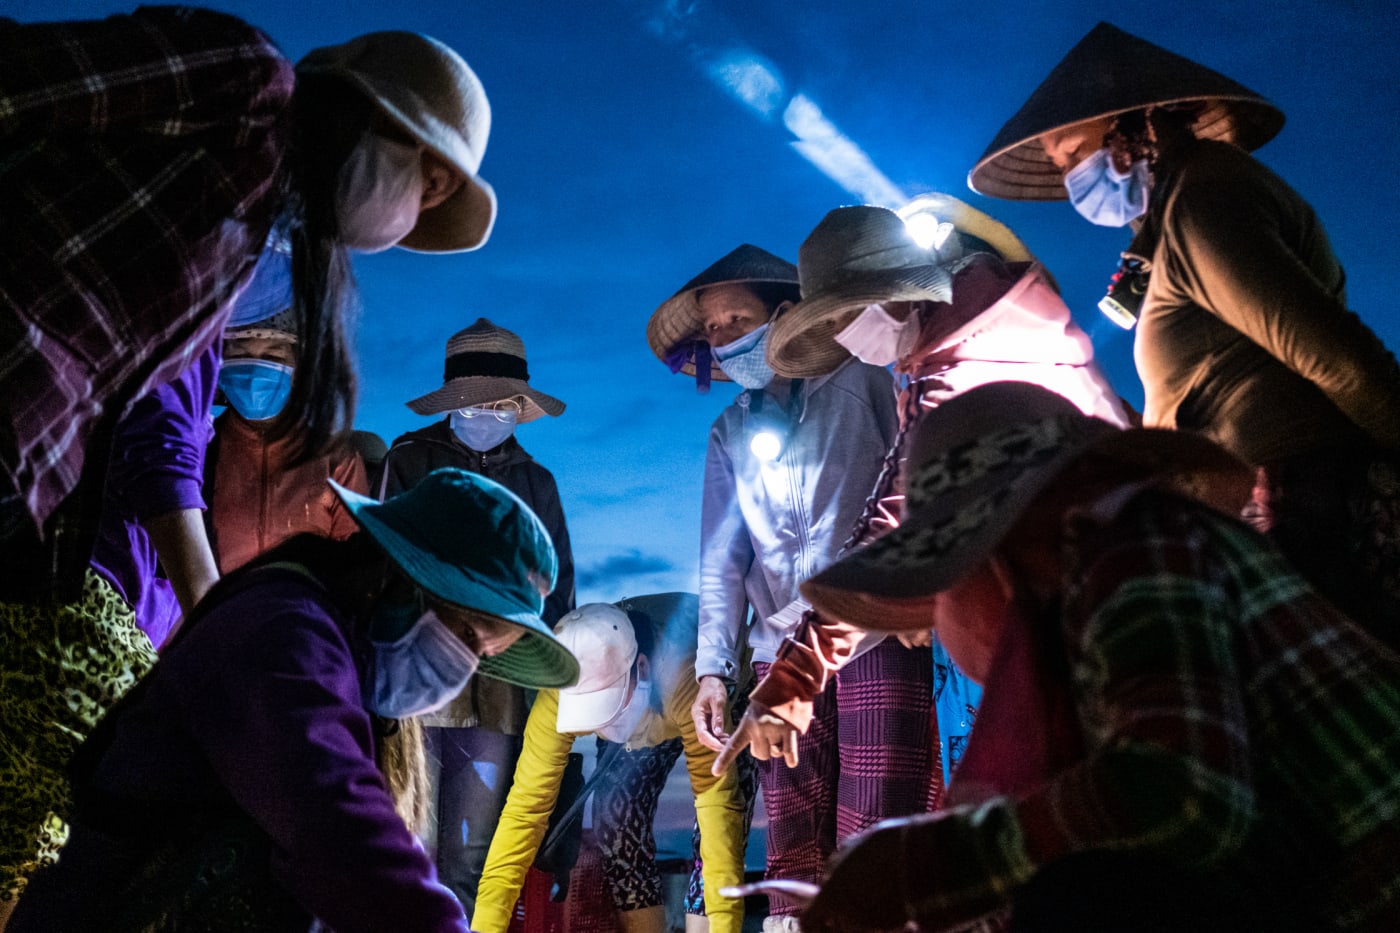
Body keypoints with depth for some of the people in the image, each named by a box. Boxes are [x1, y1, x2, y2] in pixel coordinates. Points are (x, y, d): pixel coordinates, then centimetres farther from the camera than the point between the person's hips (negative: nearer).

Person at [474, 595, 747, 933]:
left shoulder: (686, 676, -46)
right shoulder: (558, 696, -34)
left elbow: (717, 799, -46)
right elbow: (526, 807, -31)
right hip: (643, 722, 3)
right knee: (614, 817, -11)